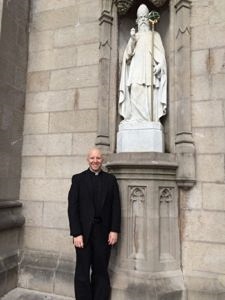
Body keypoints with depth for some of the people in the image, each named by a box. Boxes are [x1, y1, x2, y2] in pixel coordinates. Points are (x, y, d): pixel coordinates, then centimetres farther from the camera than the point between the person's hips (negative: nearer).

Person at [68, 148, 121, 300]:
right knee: (82, 273, 9)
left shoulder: (111, 179, 6)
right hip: (84, 232, -1)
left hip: (104, 233, 1)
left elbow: (116, 206, 4)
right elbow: (72, 208, -4)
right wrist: (76, 233, -11)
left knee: (101, 272, 11)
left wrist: (114, 230, -4)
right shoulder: (78, 179, 1)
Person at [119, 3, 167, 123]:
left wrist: (158, 65, -11)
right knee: (136, 94, -16)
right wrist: (132, 39, -4)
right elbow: (127, 54, 11)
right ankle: (136, 121, -20)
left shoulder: (155, 35, 21)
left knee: (149, 97, -14)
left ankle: (150, 123, -16)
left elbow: (161, 54, 8)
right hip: (136, 71, 1)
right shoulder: (134, 36, 25)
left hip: (150, 72, -1)